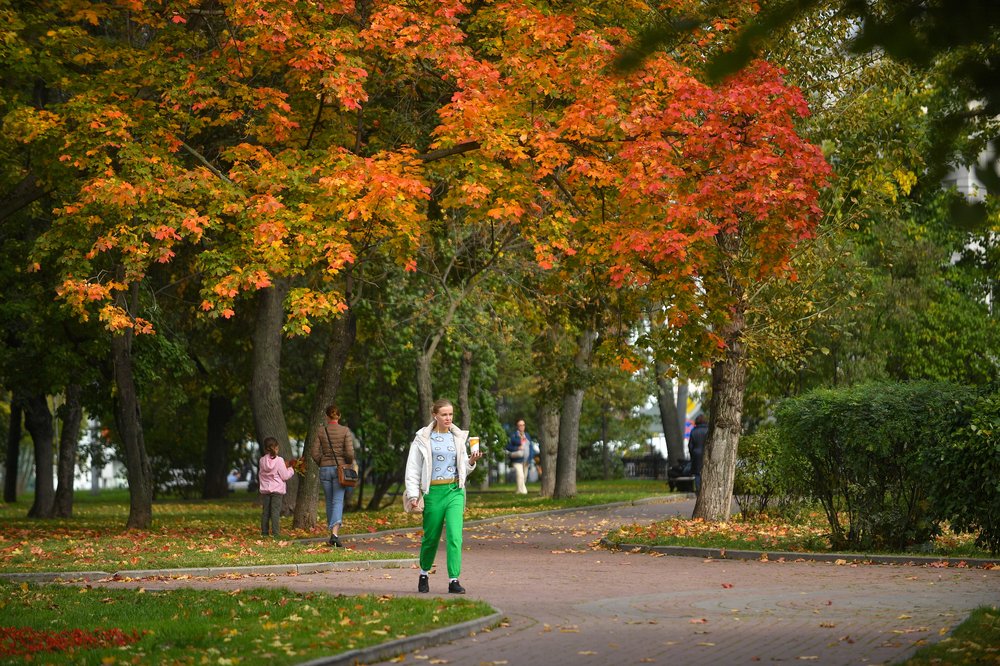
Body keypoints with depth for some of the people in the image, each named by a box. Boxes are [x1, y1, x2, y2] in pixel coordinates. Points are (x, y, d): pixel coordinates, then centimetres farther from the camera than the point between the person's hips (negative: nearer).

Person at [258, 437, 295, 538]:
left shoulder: (262, 460, 3)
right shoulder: (279, 460, -11)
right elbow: (285, 476, -9)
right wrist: (291, 469, 10)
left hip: (265, 490, 4)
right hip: (277, 490, -4)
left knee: (265, 511, 10)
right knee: (275, 511, -3)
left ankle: (264, 532, 12)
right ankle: (274, 533, -7)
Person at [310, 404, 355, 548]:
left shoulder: (321, 431, 0)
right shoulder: (345, 431, -5)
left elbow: (314, 453, -2)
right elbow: (350, 452, -12)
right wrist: (349, 464, 7)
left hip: (324, 469, 2)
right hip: (340, 468, -2)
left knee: (329, 502, 15)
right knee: (338, 501, -7)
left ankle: (334, 535, 21)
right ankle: (334, 533, -26)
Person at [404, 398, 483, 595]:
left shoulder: (458, 437, 11)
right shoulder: (423, 438, 0)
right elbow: (413, 469, 2)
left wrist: (471, 461, -1)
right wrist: (413, 495, -4)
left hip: (455, 491, 2)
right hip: (433, 492, -2)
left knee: (455, 536, -12)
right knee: (431, 537, 8)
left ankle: (454, 580, -12)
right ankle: (424, 574, 31)